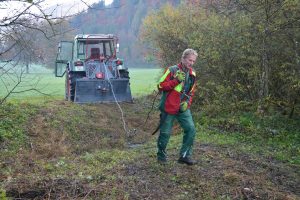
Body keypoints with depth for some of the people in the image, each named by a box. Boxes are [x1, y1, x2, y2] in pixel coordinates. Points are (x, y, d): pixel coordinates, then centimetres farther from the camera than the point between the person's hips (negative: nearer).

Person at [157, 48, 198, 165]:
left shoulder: (192, 74, 7)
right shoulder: (172, 70, -11)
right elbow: (160, 86, -15)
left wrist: (187, 103, 0)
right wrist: (176, 80, -23)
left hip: (183, 108, 5)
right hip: (169, 107, -5)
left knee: (191, 129, -7)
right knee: (165, 133, 4)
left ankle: (185, 156, 6)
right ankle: (161, 156, 25)